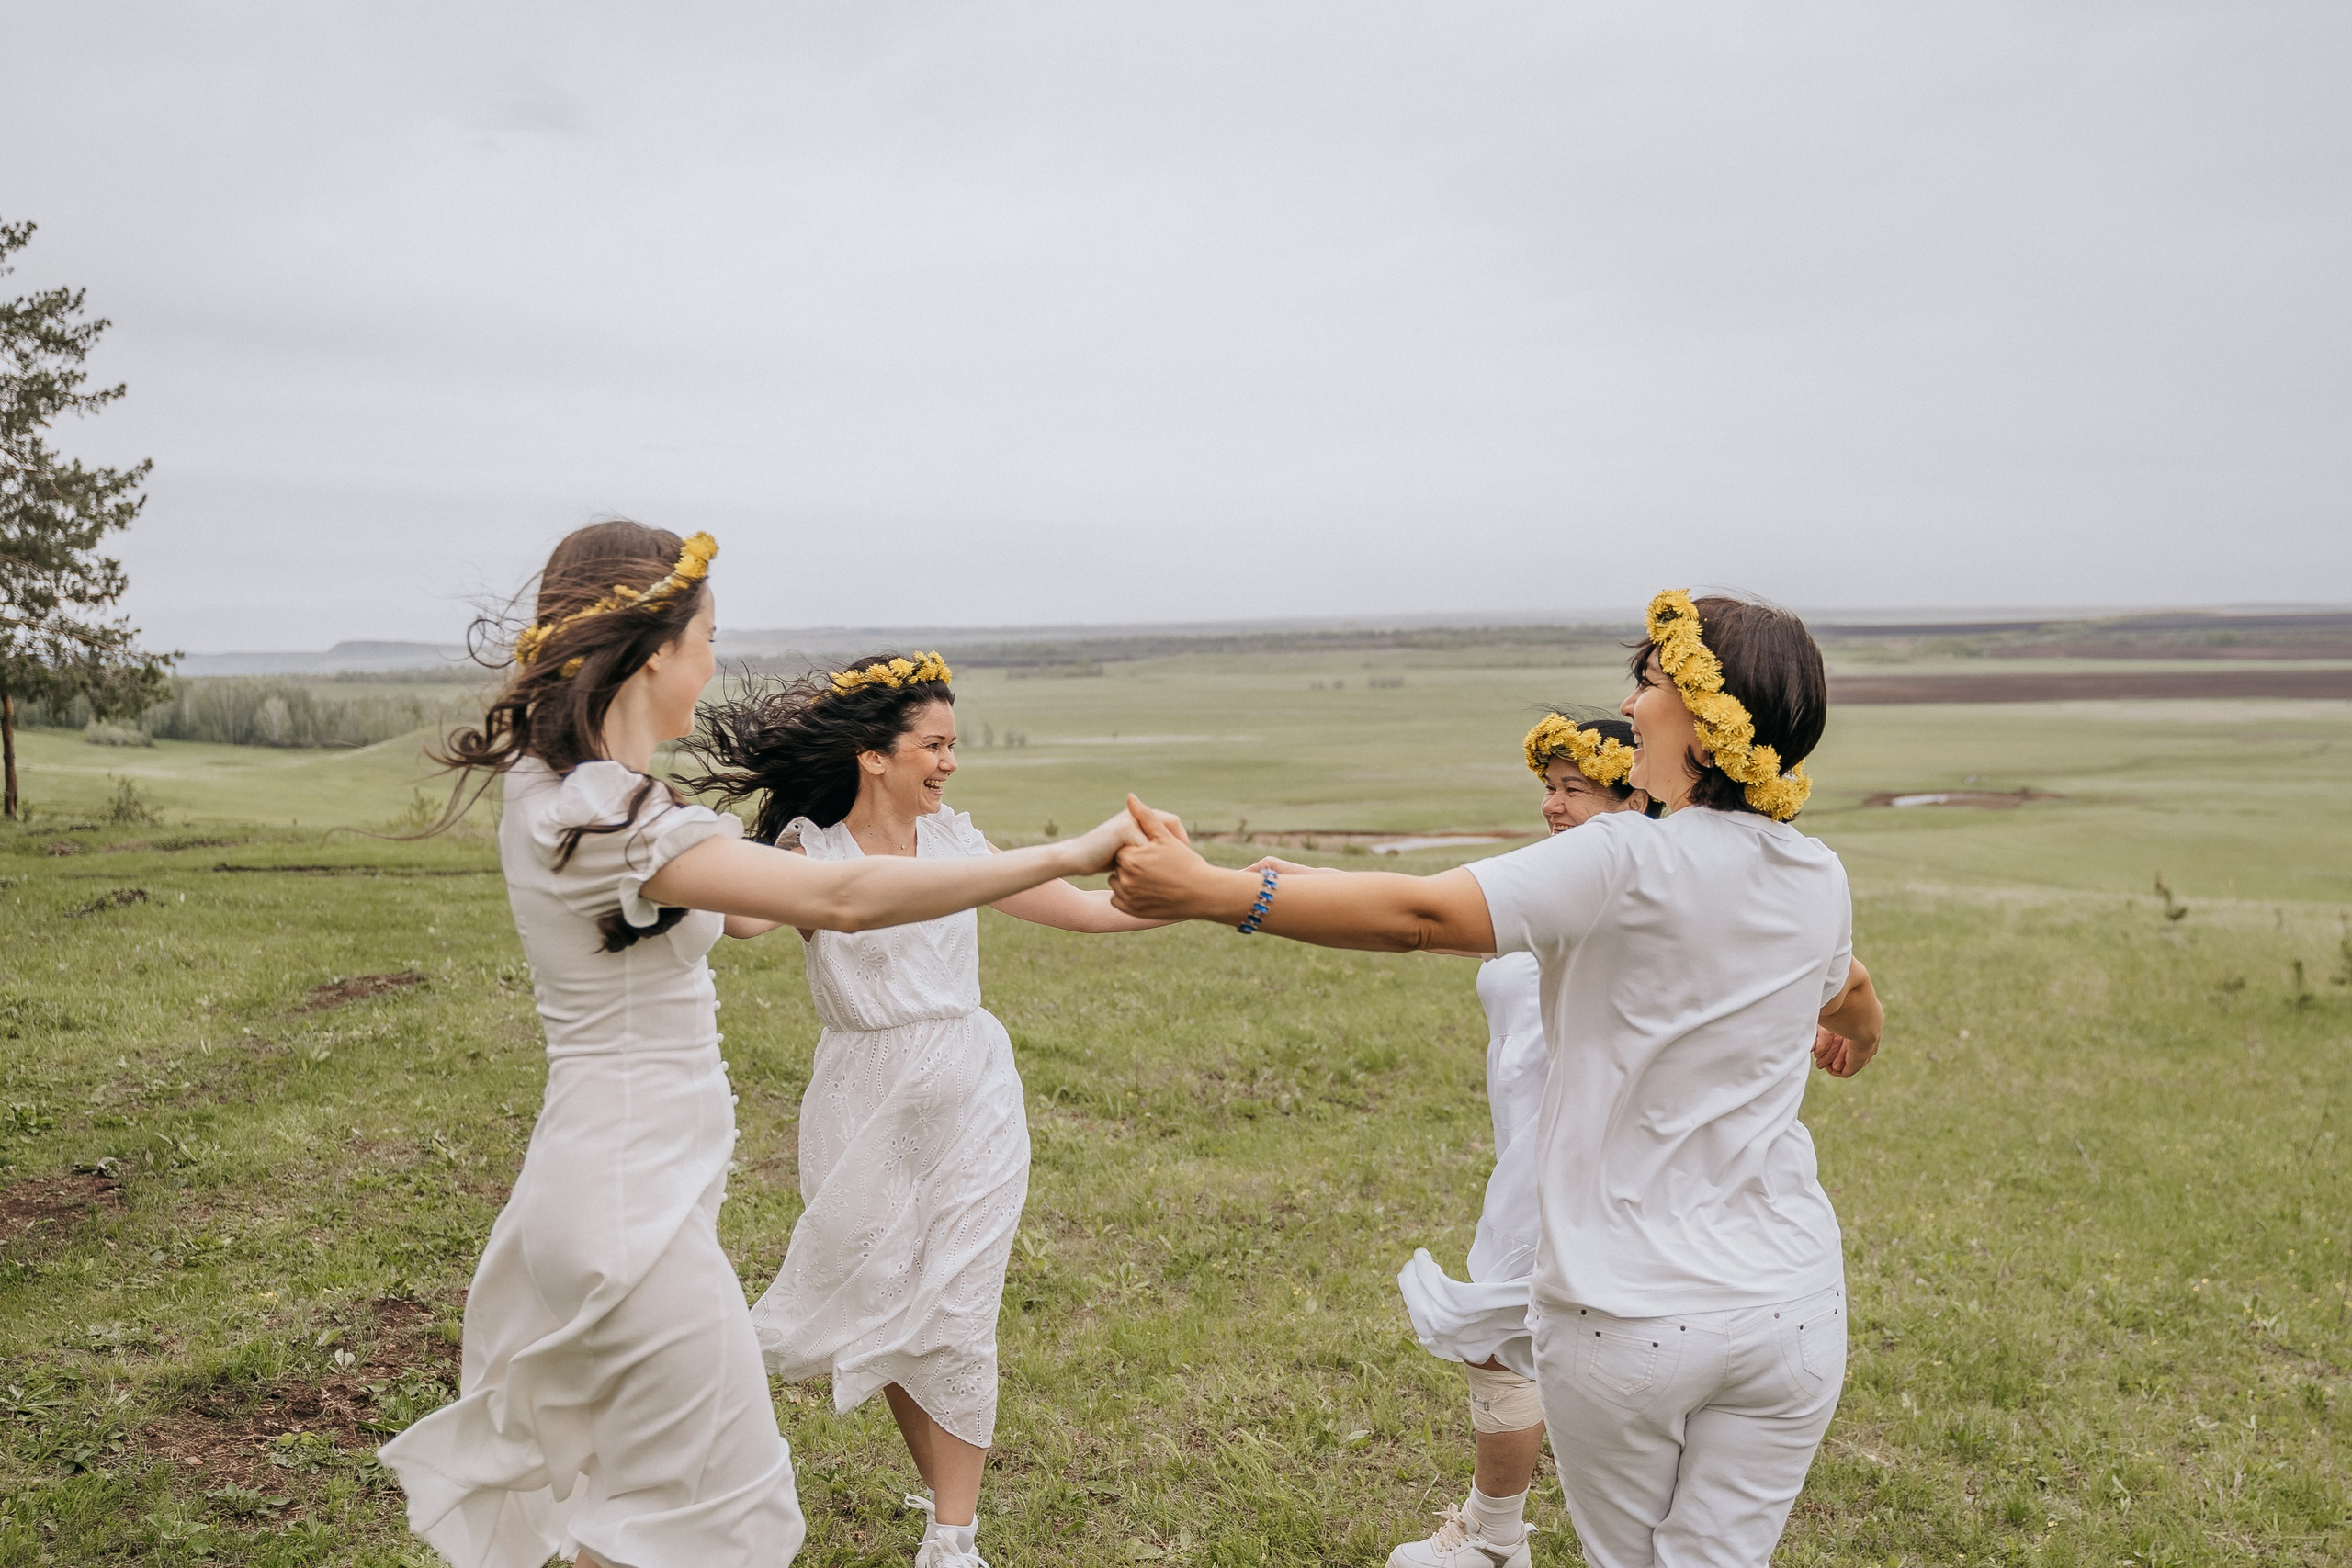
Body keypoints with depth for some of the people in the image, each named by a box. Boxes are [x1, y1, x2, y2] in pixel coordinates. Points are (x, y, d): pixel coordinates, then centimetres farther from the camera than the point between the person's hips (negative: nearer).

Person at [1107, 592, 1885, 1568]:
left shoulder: (1630, 862, -19)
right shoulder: (1819, 881, 3)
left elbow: (1419, 914, -27)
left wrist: (1210, 891, -25)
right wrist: (1857, 1038, 51)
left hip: (1626, 1316, -4)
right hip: (1789, 1304, 5)